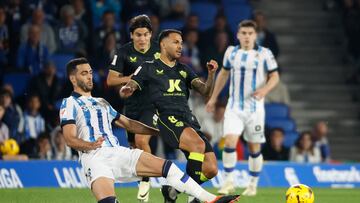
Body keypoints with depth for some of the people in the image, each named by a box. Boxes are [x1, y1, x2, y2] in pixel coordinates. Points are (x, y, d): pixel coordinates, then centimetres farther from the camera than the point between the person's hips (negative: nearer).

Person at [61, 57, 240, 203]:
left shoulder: (101, 103, 30)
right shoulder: (70, 104, 7)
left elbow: (128, 124, 34)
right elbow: (70, 139, -6)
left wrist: (161, 132, 30)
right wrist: (90, 145, -26)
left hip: (119, 152, 6)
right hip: (94, 158, -5)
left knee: (167, 167, -8)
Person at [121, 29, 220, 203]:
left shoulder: (184, 70, 24)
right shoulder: (149, 68, 12)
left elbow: (205, 92, 15)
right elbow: (125, 91, 7)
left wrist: (211, 74, -4)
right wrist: (126, 90, -18)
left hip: (188, 120, 6)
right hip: (167, 118, -6)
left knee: (211, 169, -8)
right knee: (198, 144, -35)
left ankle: (173, 188, 14)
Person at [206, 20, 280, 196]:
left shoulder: (264, 54, -5)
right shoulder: (231, 52, 4)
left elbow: (274, 77, -2)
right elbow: (224, 73, 18)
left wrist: (264, 90, -23)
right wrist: (213, 98, 19)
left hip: (254, 108, -1)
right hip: (234, 107, 1)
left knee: (254, 148, 4)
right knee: (229, 141, -16)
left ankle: (253, 185, 20)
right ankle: (228, 182, -5)